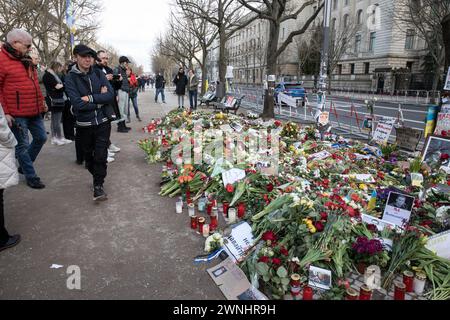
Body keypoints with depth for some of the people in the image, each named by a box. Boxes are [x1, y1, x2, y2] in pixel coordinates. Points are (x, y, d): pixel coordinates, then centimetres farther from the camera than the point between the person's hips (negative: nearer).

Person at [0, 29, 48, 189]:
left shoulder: (26, 60, 13)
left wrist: (41, 102, 21)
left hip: (34, 111, 8)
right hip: (16, 114, -8)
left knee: (41, 137, 16)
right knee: (23, 145, 2)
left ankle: (24, 165, 35)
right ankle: (31, 177, 14)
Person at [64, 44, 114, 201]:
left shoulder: (99, 74, 2)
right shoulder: (71, 78, -5)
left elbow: (110, 95, -10)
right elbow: (78, 103, -17)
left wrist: (90, 98, -18)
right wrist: (100, 100, -12)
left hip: (102, 122, 0)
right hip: (84, 124, 0)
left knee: (101, 155, -5)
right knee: (89, 155, 15)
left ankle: (98, 186, 6)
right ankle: (96, 176, 39)